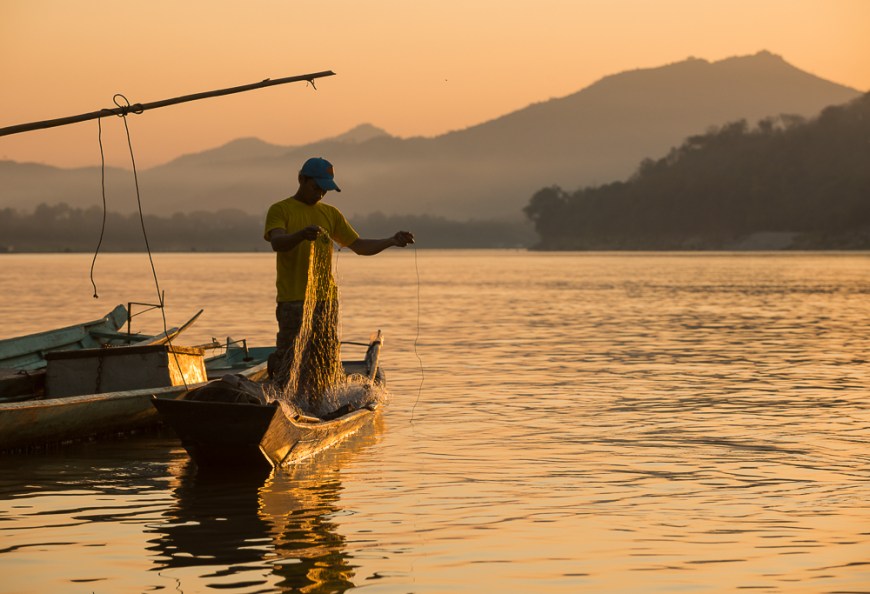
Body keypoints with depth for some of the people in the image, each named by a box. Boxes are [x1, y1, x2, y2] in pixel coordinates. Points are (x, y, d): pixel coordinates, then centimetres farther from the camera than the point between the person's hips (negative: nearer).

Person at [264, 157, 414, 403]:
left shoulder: (331, 214, 17)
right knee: (291, 365, -10)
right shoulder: (280, 210, 0)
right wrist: (302, 234, -38)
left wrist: (391, 241, 1)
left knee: (327, 364, 6)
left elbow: (359, 246, 16)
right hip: (294, 302, -6)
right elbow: (277, 242, -19)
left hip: (326, 300, 6)